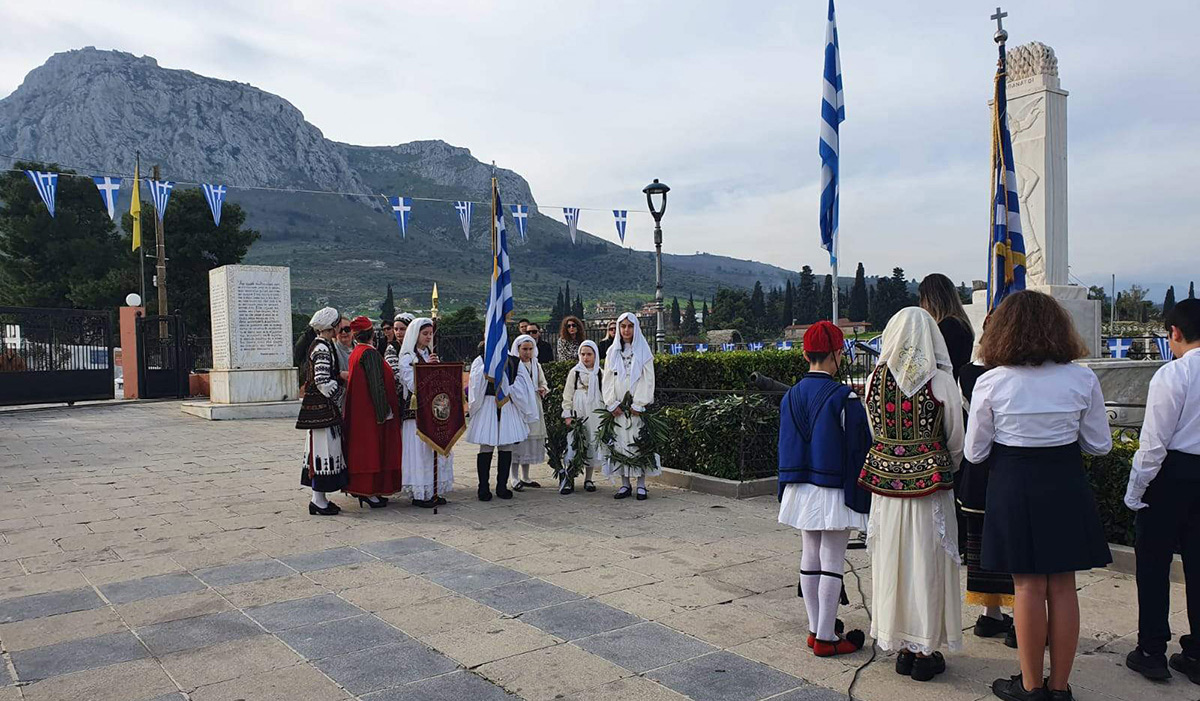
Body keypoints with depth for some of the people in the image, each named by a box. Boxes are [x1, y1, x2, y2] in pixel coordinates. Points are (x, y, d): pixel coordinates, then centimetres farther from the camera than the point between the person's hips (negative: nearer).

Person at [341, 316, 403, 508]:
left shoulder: (355, 353, 12)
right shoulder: (370, 353, -17)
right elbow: (377, 384, -20)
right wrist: (385, 411, -16)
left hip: (359, 410, 10)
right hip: (371, 410, -10)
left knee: (363, 447, 14)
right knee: (372, 447, -4)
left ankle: (361, 489, 20)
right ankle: (370, 492, -1)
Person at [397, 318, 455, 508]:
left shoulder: (431, 355, 16)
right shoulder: (407, 358, -4)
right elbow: (412, 385, -13)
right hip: (416, 411, -7)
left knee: (437, 450, 6)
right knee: (420, 451, -6)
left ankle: (435, 491, 12)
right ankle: (420, 494, 0)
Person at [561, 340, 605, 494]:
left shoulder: (600, 374, 7)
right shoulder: (574, 372, 3)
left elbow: (605, 395, 11)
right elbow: (567, 396, 3)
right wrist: (567, 415, -3)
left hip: (595, 415, 2)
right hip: (577, 414, -2)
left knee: (592, 445, 5)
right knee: (573, 446, -8)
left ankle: (588, 479, 16)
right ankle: (569, 479, -4)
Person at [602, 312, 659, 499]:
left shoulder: (643, 351, 2)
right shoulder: (612, 352, 11)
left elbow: (648, 380, -3)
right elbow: (607, 380, 8)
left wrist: (638, 405, -11)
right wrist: (612, 404, -3)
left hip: (637, 407, -3)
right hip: (617, 408, 3)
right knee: (619, 443, 1)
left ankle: (641, 485, 1)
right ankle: (625, 484, 8)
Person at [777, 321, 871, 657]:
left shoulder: (790, 397, 4)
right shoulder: (844, 398, -15)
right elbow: (857, 450, -13)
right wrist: (860, 497, -6)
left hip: (801, 489, 7)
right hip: (833, 491, -6)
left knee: (810, 559, 14)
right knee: (832, 563, 1)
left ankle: (816, 629, 24)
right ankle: (826, 638, 8)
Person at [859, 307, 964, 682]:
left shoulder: (875, 378, -2)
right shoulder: (940, 381, -9)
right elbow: (956, 440, 0)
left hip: (885, 481, 3)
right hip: (930, 482, -3)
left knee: (891, 562, 11)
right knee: (927, 564, 7)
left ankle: (902, 647, 21)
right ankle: (925, 651, 16)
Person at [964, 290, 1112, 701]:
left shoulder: (991, 383, -10)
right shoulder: (1082, 379, -4)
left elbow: (974, 453, -4)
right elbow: (1100, 445, 3)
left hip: (1013, 486, -2)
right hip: (1066, 486, 2)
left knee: (1028, 586, 7)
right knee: (1063, 586, 11)